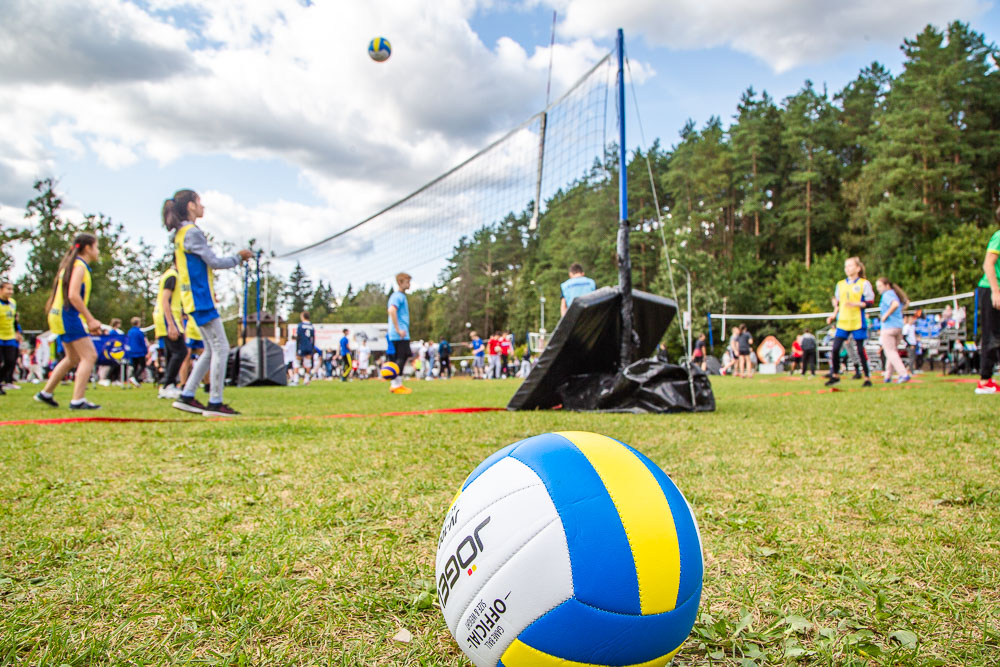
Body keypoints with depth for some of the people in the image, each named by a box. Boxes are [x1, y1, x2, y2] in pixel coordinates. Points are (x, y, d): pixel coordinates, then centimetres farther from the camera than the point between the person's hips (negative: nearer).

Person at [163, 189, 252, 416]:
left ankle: (186, 396, 15)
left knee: (211, 350, 13)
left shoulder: (182, 233, 17)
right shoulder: (192, 232, -13)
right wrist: (238, 257, 0)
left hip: (196, 299, 10)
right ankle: (215, 403, -5)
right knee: (220, 348, -7)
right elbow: (214, 262, -15)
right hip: (201, 299, -10)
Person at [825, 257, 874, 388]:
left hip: (857, 323, -4)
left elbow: (870, 302, -4)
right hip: (842, 322, 4)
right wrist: (834, 314, 7)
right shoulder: (840, 284, 14)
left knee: (860, 350, -2)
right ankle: (835, 375, 10)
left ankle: (867, 378, 11)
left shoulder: (864, 283, -1)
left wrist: (855, 304, -19)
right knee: (835, 349, -4)